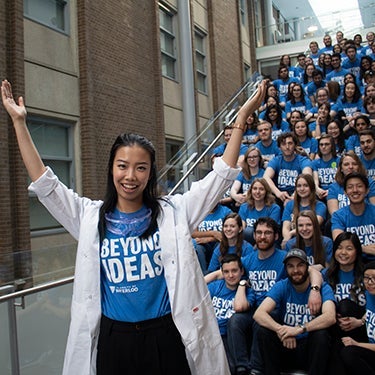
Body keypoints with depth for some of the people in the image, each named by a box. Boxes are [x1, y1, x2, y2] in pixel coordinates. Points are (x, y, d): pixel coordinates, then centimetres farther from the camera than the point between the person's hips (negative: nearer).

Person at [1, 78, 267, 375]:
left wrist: (241, 119, -10)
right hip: (112, 339, 1)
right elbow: (44, 183, -3)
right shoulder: (91, 217, -1)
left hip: (166, 338, -1)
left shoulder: (173, 213, -4)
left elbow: (221, 176, -5)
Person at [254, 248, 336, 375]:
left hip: (311, 347, -1)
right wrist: (281, 330, -33)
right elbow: (258, 314, -15)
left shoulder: (322, 287, -7)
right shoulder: (281, 287, -1)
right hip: (286, 345, 2)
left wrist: (299, 329, -38)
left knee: (321, 334, -31)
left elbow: (330, 317, -27)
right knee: (263, 331, -23)